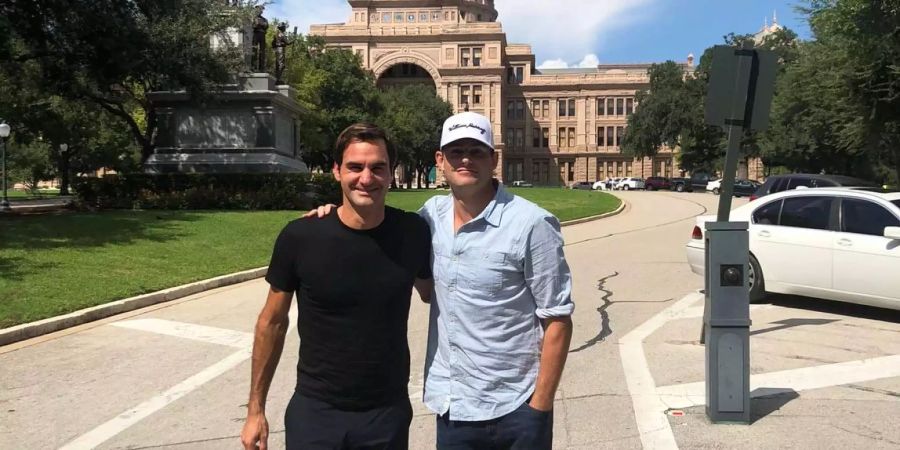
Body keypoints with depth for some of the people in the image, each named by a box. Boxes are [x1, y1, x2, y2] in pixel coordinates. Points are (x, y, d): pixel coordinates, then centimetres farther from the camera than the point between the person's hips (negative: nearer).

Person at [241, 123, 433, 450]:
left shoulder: (413, 233, -9)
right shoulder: (299, 238, -12)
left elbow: (433, 295, 10)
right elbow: (272, 322, -1)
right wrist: (256, 409, 2)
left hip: (389, 413, 1)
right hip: (314, 412, -1)